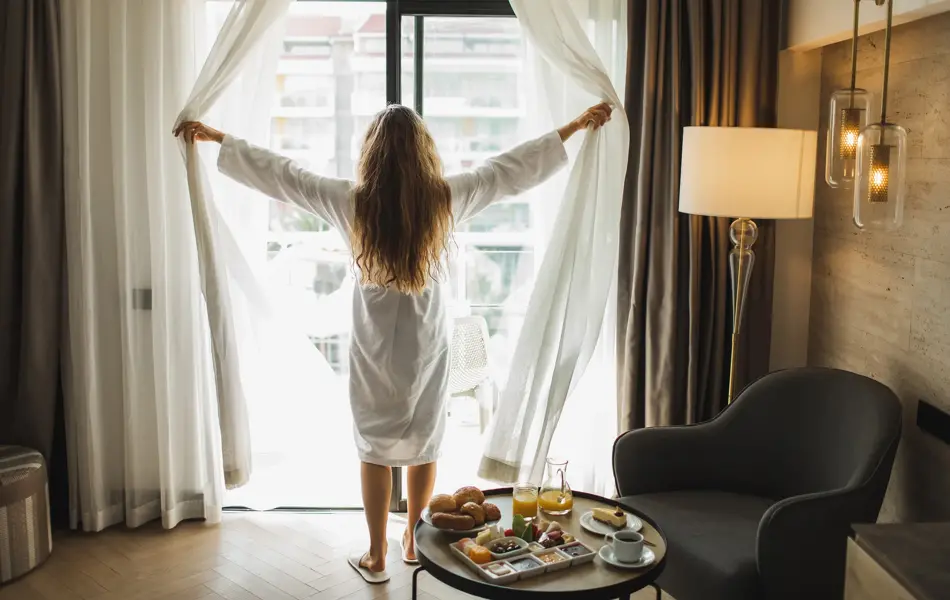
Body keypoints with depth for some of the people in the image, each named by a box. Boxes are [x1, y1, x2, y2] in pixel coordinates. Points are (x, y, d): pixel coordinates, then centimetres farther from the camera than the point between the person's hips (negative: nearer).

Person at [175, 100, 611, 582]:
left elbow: (278, 172, -4)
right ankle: (415, 540, 32)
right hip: (426, 347, 1)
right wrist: (577, 126, 9)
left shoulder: (351, 201, -13)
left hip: (374, 350, -1)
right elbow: (514, 168, -1)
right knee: (423, 445, 17)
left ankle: (376, 557, 20)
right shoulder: (446, 198, -10)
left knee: (375, 449, 10)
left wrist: (214, 137, 8)